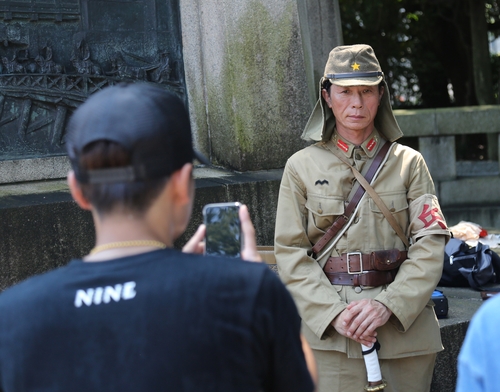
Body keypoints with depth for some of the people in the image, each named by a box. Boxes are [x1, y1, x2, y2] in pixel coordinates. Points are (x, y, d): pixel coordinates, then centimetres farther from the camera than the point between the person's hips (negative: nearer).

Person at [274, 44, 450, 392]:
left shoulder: (409, 163, 6)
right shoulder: (302, 166, 5)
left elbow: (430, 244, -2)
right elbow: (290, 252, -1)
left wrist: (388, 304, -16)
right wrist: (334, 313, -14)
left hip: (404, 329, 1)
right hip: (327, 334, -1)